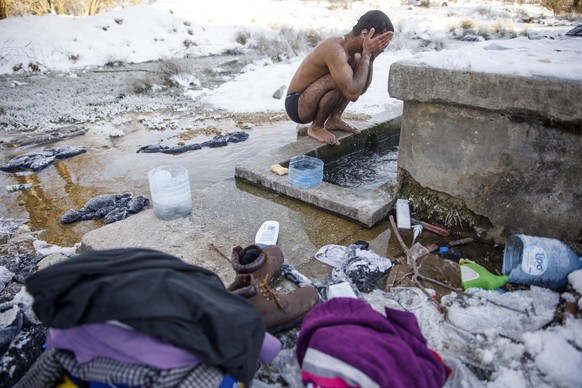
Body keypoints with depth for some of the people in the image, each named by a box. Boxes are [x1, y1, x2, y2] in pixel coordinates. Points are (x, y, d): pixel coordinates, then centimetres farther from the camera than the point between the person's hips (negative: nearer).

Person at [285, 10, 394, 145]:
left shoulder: (349, 45, 0)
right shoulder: (335, 50, -28)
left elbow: (361, 89, 5)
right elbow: (353, 94, -35)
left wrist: (370, 56, -8)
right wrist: (367, 54, -26)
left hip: (309, 100, 9)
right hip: (296, 105, -9)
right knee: (339, 81, -32)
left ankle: (334, 119, 7)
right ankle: (316, 127, -9)